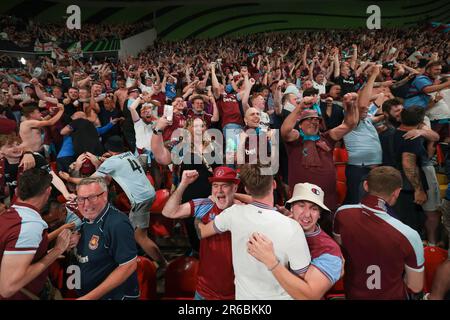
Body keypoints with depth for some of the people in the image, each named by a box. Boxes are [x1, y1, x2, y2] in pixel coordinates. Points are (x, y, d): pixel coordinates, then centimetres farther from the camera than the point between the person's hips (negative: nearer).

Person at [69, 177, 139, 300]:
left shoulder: (118, 224, -26)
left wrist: (90, 297, -24)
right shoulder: (88, 218, 0)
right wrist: (78, 240, -7)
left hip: (114, 295, -7)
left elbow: (129, 266, -27)